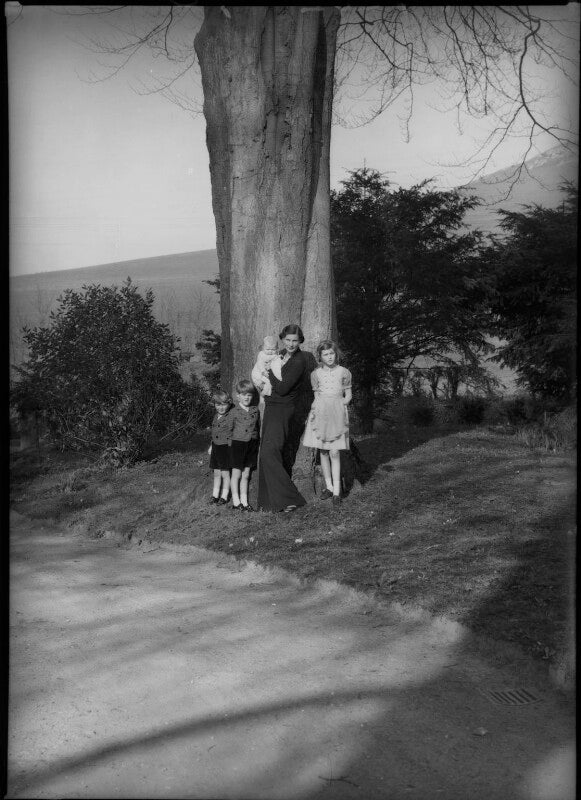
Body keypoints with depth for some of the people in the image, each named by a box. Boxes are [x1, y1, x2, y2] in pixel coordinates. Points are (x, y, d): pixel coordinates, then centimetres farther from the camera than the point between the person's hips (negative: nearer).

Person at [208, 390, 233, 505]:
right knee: (216, 473, 14)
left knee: (225, 473, 1)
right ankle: (215, 495, 22)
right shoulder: (216, 416, 10)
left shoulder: (231, 417, -14)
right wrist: (211, 446, 24)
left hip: (226, 447, -7)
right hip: (216, 447, 7)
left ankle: (224, 497, 11)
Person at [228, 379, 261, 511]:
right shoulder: (234, 412, -5)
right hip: (238, 444, -3)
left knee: (246, 475, 8)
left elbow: (259, 428, 12)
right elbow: (229, 430, -1)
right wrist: (231, 445, -6)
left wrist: (257, 444, 8)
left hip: (252, 445, 3)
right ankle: (236, 501, 9)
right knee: (236, 474, 2)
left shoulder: (255, 410, 6)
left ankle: (244, 501, 14)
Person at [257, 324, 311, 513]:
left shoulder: (299, 361, -17)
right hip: (271, 407, 9)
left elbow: (282, 389, -20)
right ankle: (271, 498, 19)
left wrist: (271, 372, -6)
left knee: (269, 452, -16)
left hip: (282, 410, -9)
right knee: (267, 452, 11)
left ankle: (289, 498, -11)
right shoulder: (281, 355, 9)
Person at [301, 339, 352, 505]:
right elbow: (316, 396, 14)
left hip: (337, 414, -2)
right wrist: (317, 410, -3)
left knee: (334, 453, -8)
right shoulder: (316, 374, 6)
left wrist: (339, 405, -6)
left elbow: (348, 396, 10)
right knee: (323, 452, 5)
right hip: (320, 413, 2)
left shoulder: (344, 372, 3)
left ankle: (337, 491, -6)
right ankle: (329, 486, 16)